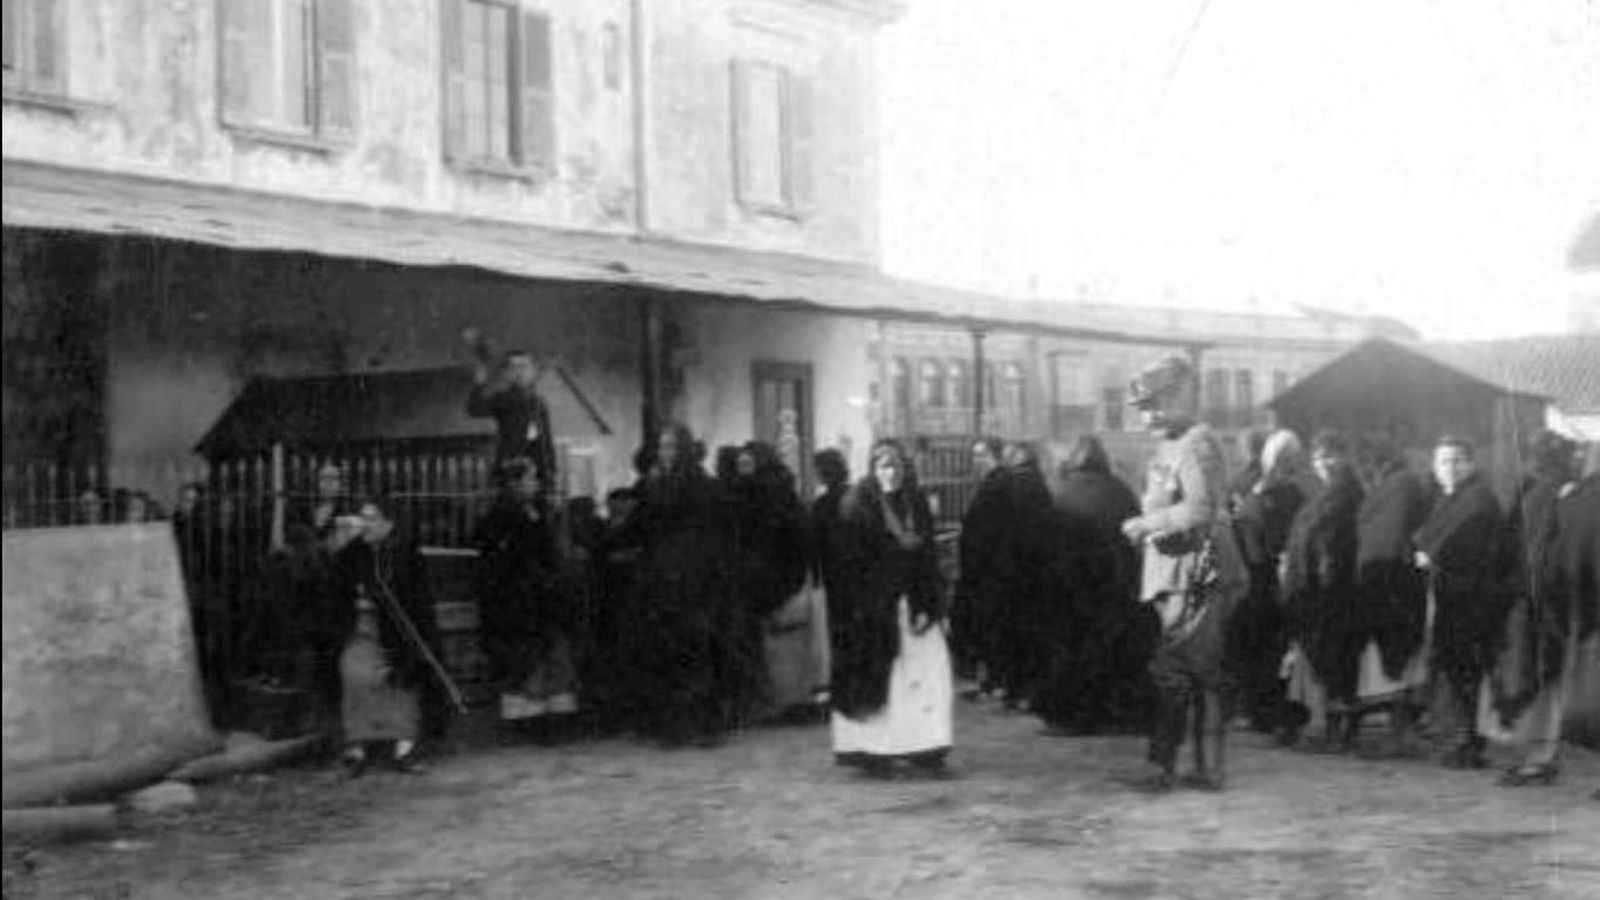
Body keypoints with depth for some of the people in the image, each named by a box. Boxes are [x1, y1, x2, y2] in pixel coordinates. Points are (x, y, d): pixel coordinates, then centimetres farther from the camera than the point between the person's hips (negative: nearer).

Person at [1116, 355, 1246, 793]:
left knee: (1172, 672, -8)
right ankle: (1210, 768, 16)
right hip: (1178, 574, 10)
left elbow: (1199, 509, -25)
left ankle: (1161, 766, -5)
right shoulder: (1169, 448, 17)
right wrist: (1145, 526, 6)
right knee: (1203, 674, 11)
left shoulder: (1196, 445, -13)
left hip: (1196, 577, -10)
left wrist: (1146, 523, -18)